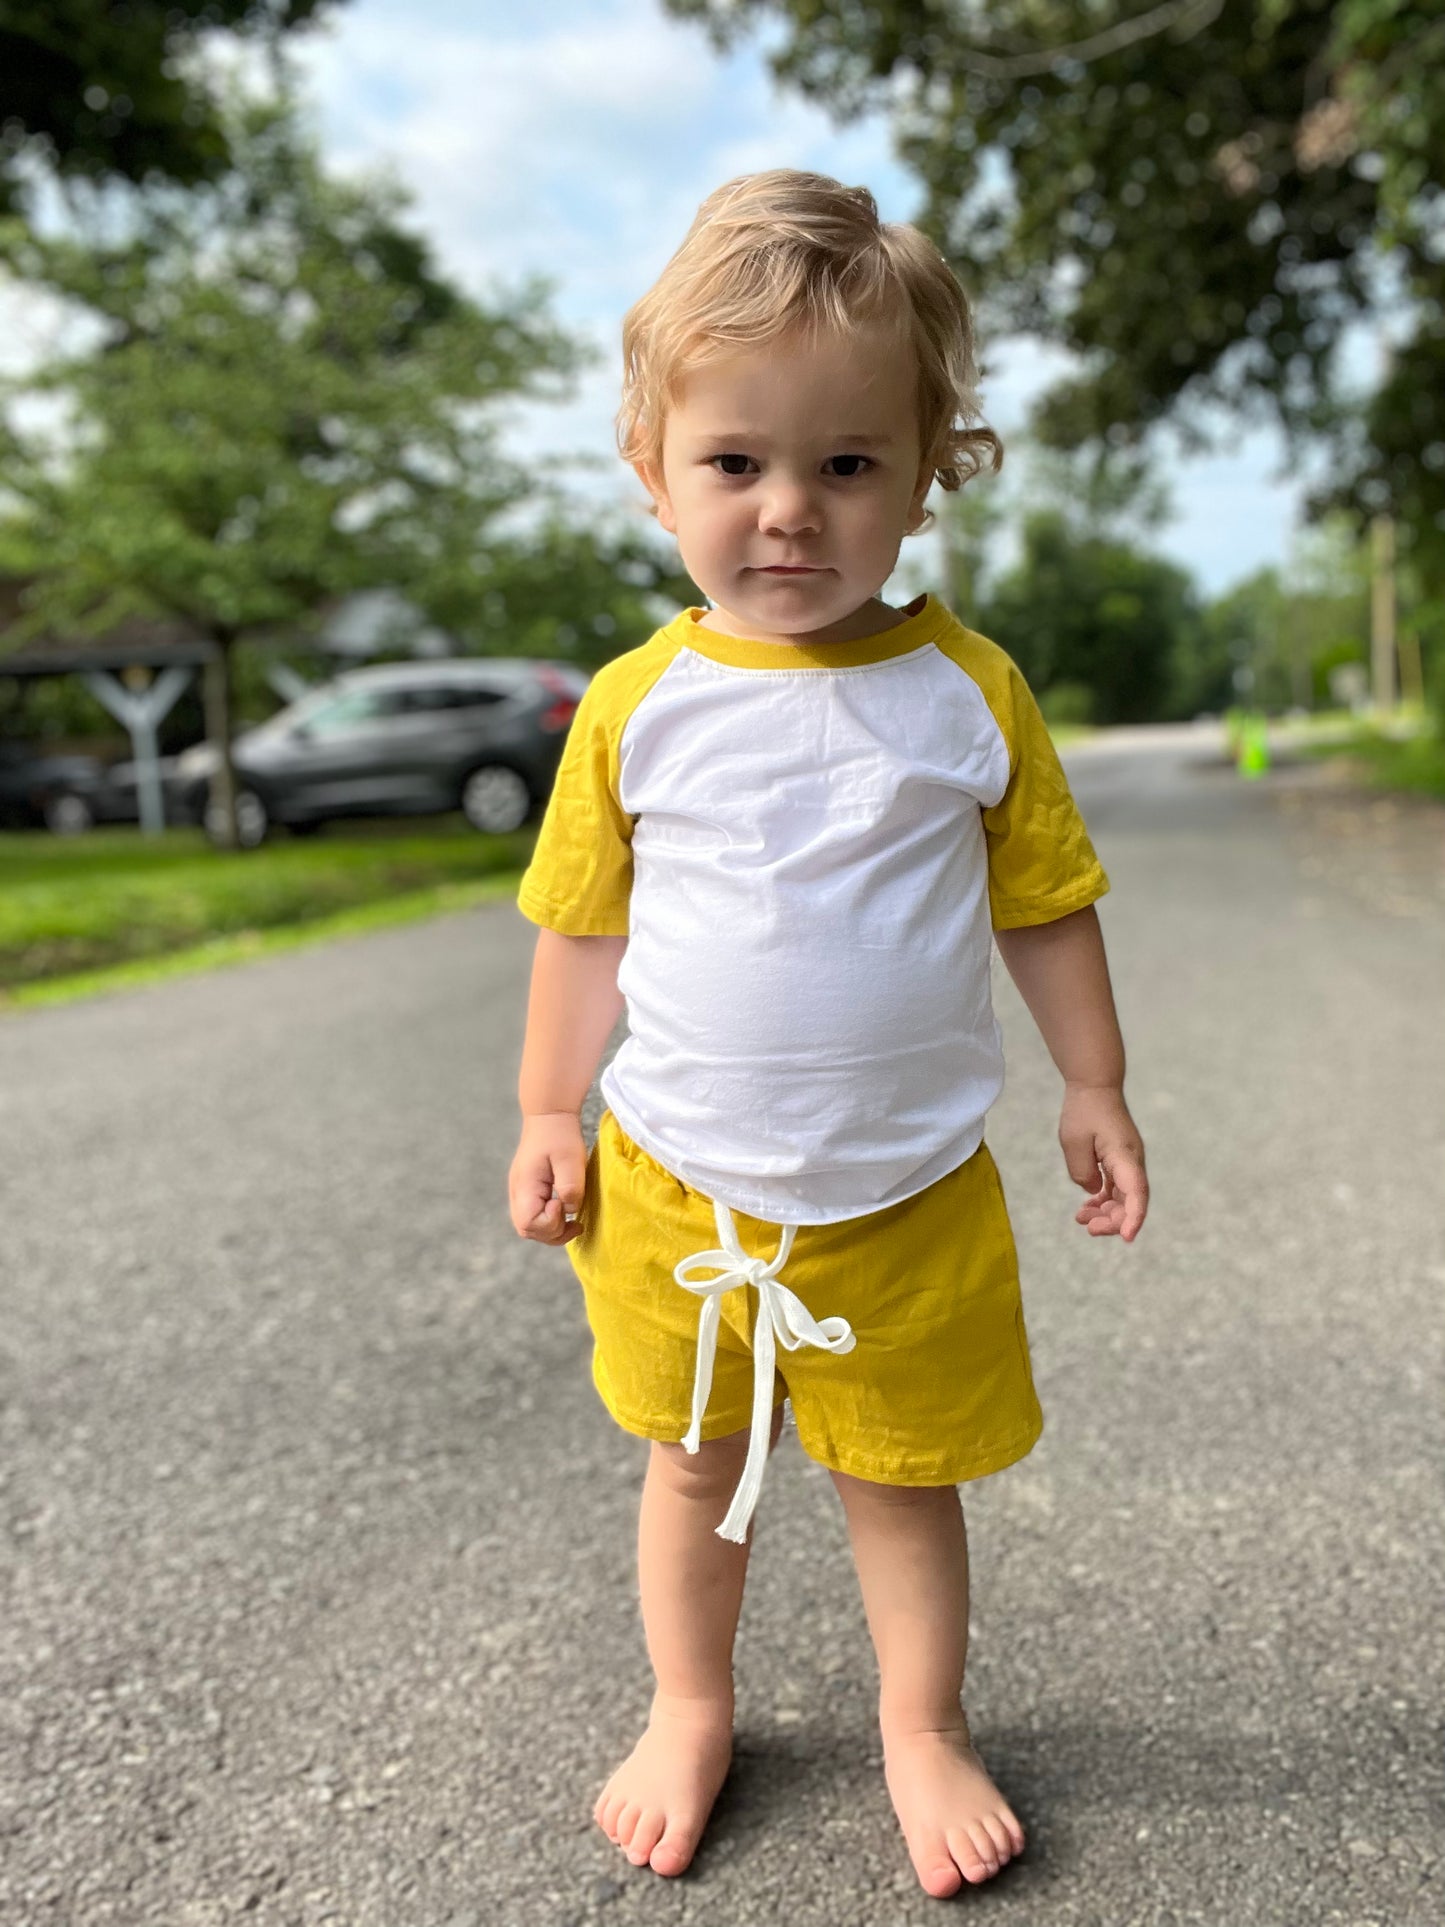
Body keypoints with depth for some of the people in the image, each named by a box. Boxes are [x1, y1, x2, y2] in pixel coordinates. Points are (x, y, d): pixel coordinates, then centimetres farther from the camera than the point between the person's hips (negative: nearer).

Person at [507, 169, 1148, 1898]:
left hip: (905, 1196, -1)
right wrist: (548, 1119, 4)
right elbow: (585, 926, 2)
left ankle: (922, 1726, 42)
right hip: (675, 1184, 1)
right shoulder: (635, 705, -8)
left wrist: (1095, 1091, 4)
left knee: (903, 1476, 16)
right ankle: (689, 1710, 45)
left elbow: (1044, 903, 1)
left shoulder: (966, 689, -9)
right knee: (692, 1462, 20)